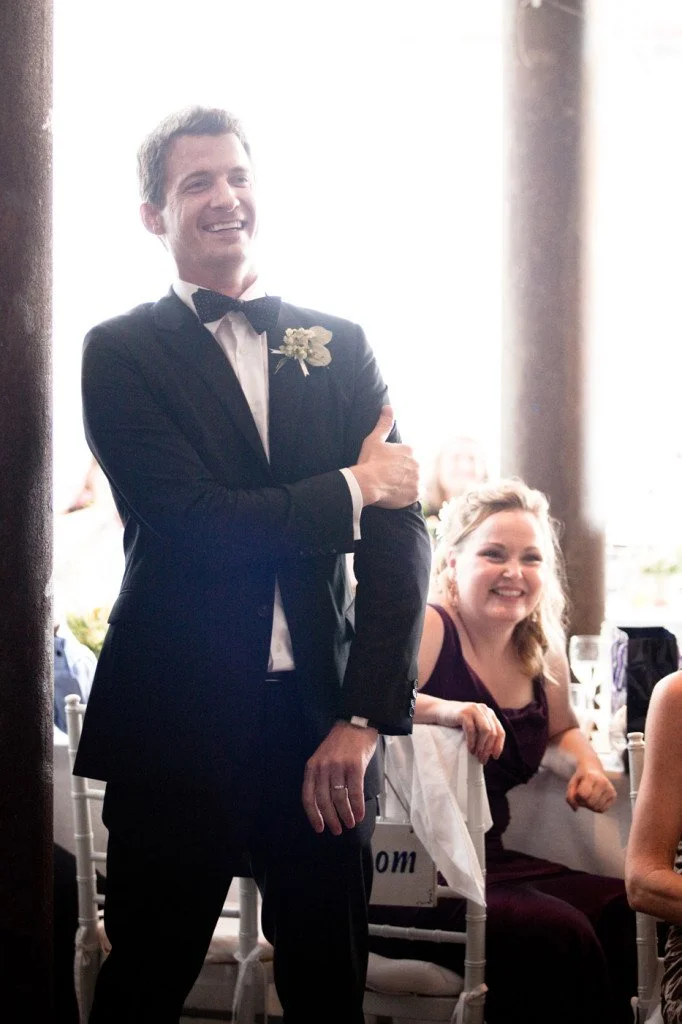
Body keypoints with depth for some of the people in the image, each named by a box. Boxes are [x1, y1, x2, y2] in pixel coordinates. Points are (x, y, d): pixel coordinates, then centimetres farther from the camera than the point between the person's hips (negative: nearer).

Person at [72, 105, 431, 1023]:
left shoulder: (341, 350, 9)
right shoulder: (121, 353, 0)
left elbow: (401, 531, 2)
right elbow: (189, 524, -14)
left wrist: (365, 718, -7)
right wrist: (352, 490, -6)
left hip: (324, 718, 3)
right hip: (177, 724, -3)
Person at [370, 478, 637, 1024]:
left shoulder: (542, 650, 11)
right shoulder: (429, 631, -12)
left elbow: (561, 729, 31)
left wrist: (589, 765, 10)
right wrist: (442, 709, -43)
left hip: (488, 865, 7)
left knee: (627, 913, -11)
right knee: (557, 933, -27)